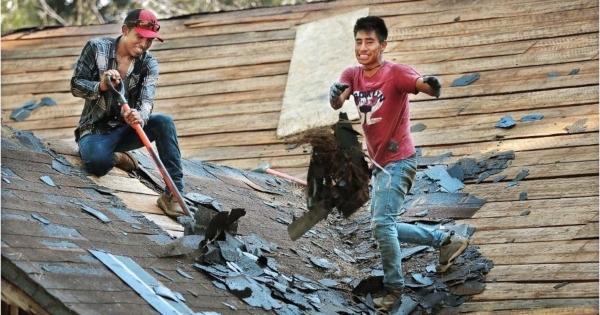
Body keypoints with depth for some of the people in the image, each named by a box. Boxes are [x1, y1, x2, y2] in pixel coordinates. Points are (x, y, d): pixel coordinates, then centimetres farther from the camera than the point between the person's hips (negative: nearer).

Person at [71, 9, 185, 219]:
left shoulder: (149, 64, -3)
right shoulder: (96, 48, -8)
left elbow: (146, 100, -17)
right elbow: (76, 86, -6)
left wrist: (139, 116, -43)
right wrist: (100, 86, -28)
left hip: (125, 128, 3)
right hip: (96, 129, -3)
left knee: (164, 123, -28)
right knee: (98, 162, -37)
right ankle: (115, 157, 3)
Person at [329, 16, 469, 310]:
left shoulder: (395, 72, -17)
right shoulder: (352, 75, 3)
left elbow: (420, 83, -37)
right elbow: (336, 103, -15)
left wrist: (430, 85, -62)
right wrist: (336, 93, -40)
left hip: (398, 161, -8)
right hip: (379, 163, 8)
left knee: (382, 223, -17)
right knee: (382, 227, 14)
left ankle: (394, 287, -2)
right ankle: (445, 240, 26)